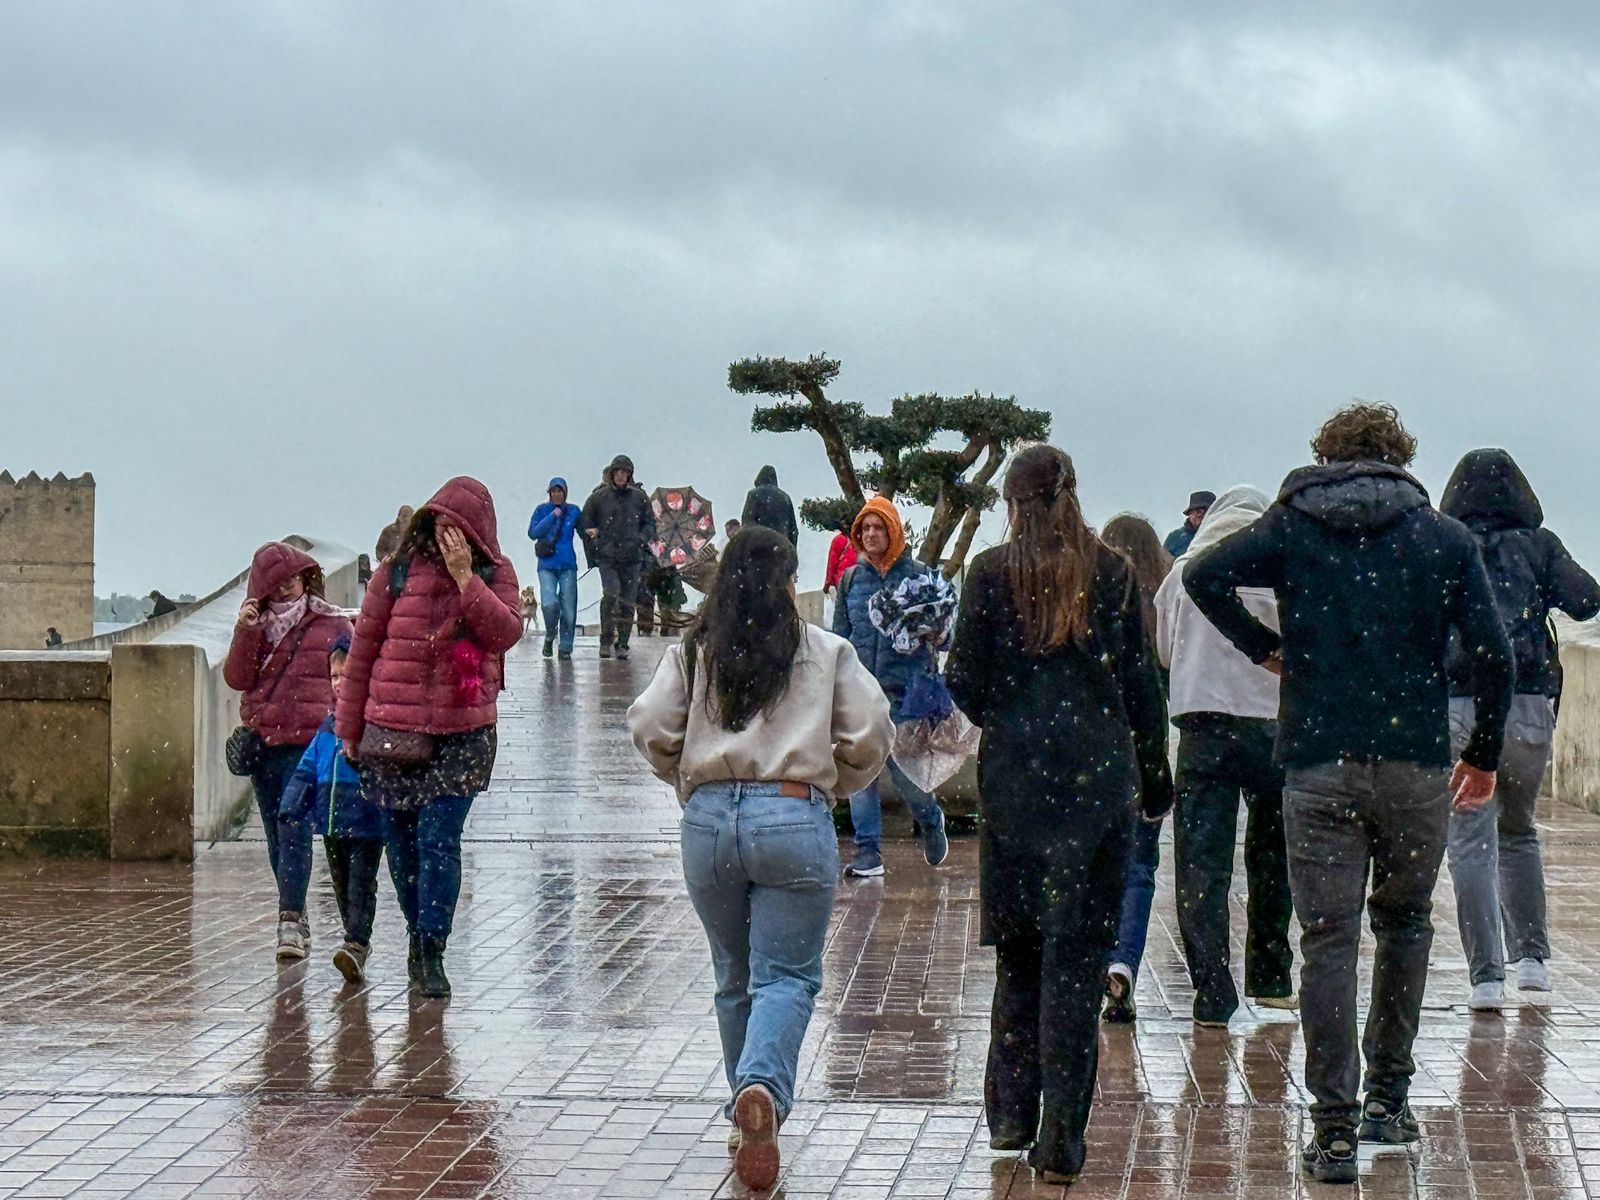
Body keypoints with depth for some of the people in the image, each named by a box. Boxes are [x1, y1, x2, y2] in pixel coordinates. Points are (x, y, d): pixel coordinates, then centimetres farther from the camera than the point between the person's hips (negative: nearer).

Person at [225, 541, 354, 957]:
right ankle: (296, 919, 19)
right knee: (276, 837, 9)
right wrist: (245, 632, -10)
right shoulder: (258, 627, 13)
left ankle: (291, 916, -21)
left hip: (307, 744, -5)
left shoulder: (333, 625, 3)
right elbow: (236, 678, 3)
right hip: (262, 744, 5)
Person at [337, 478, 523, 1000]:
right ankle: (418, 937, 26)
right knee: (401, 841, 8)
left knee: (439, 838, -11)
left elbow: (506, 633, -13)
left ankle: (431, 953, -9)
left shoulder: (494, 574, 3)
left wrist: (465, 578, -18)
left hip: (462, 733, -2)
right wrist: (349, 727, 8)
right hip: (392, 729, 2)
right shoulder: (397, 573, 1)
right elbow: (363, 649, 6)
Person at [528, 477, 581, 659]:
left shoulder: (573, 511, 8)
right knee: (549, 603, -17)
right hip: (547, 565, -1)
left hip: (568, 565, 1)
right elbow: (533, 533, -6)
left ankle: (566, 647, 9)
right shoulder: (542, 510, 5)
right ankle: (550, 636, 9)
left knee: (568, 608, -3)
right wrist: (552, 517, -12)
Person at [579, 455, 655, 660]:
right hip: (608, 556, -2)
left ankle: (622, 644, 13)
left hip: (632, 558, 2)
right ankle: (606, 640, -8)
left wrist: (641, 539, -4)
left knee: (628, 601, 3)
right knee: (610, 594, -19)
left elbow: (650, 524, 14)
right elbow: (585, 522, 13)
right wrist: (595, 541, -3)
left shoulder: (639, 497, 6)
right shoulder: (599, 496, 4)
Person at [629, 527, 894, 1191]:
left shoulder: (691, 652, 7)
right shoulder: (827, 651, 5)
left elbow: (650, 727, 0)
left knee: (734, 977, 17)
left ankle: (751, 1116, 22)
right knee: (788, 975, -2)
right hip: (795, 819, -2)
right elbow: (871, 733, 0)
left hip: (709, 819, 2)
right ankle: (762, 1087, -28)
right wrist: (835, 783, 18)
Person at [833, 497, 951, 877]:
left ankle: (930, 820, 26)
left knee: (902, 767, -5)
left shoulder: (918, 575, 1)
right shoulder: (850, 579, 10)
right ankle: (868, 852, 5)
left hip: (904, 689, -3)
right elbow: (839, 634, 15)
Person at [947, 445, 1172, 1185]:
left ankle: (1011, 1113, 17)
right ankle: (1060, 1137, -6)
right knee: (1077, 955, -1)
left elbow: (968, 686, -2)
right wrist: (1155, 777, 13)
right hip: (1098, 780, 0)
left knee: (1018, 949, 14)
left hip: (1013, 777, 0)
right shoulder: (1112, 573, 2)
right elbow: (1140, 684, 4)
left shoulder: (990, 574, -1)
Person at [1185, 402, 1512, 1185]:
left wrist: (1263, 646, 2)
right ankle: (1388, 1098, 23)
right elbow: (1492, 656, -2)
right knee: (1405, 923, 20)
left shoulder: (1293, 527, 4)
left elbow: (1204, 575, -11)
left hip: (1317, 764, -1)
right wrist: (1484, 755, 9)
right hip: (1415, 765, 1)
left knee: (1328, 942, 1)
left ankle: (1335, 1131, -4)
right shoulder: (1446, 540, 5)